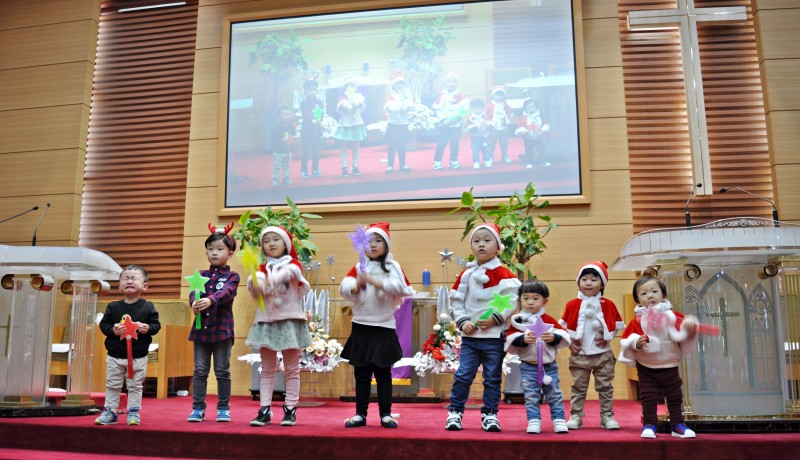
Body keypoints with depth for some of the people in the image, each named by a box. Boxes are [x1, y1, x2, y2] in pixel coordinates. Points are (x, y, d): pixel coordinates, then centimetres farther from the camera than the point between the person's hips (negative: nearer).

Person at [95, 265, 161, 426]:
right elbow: (103, 324, 1)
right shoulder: (113, 307, -1)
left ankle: (133, 412, 18)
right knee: (112, 385, 12)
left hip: (138, 357, -2)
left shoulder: (148, 307, -4)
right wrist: (112, 330, -18)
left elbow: (156, 325, -2)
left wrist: (148, 328, -22)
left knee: (135, 386, 7)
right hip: (115, 355, 2)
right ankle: (110, 411, 24)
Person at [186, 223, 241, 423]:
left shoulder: (232, 276, 1)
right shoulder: (201, 275, 12)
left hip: (222, 328, -3)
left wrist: (210, 300, -36)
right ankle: (198, 408, 13)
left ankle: (223, 408, 14)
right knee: (200, 370, 6)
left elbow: (227, 292, -17)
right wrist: (195, 303, -27)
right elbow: (193, 293, -3)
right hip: (201, 327, 3)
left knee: (222, 370, 4)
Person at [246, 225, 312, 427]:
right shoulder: (262, 268, 7)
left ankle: (290, 409, 10)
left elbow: (285, 274, -25)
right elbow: (254, 284, -14)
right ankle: (265, 409, 10)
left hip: (290, 320, -3)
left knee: (291, 369, 4)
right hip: (266, 322, 3)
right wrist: (255, 282, -39)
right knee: (267, 369, 8)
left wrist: (268, 280, -46)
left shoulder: (293, 265, -1)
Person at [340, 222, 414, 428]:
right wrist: (357, 285, -25)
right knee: (361, 374, 9)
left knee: (383, 374, 6)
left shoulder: (393, 266, 0)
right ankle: (360, 413, 16)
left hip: (384, 328, -2)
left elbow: (399, 287, -17)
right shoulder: (358, 267, 7)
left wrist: (374, 281, -23)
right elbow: (344, 288, -5)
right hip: (361, 326, 2)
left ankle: (386, 414, 15)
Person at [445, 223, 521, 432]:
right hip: (470, 336, 2)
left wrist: (495, 319, -16)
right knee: (463, 375, 2)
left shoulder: (503, 274, -5)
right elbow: (456, 301, 8)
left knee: (492, 378, 8)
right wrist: (462, 321, -5)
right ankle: (455, 412, 14)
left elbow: (512, 301, -11)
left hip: (494, 336, -2)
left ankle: (489, 414, 20)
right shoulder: (466, 274, 5)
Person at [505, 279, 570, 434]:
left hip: (549, 365, 1)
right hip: (528, 366, -1)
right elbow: (510, 340, -9)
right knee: (531, 396, 3)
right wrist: (523, 339, -25)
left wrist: (553, 337, -21)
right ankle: (534, 421, 11)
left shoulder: (548, 320, 0)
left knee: (554, 394, 8)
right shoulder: (517, 321, -4)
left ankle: (559, 420, 18)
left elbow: (564, 336, -2)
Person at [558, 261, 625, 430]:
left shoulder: (608, 305, -1)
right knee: (578, 387, 6)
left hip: (603, 354, 0)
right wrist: (570, 342, -4)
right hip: (579, 354, 0)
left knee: (605, 387, 8)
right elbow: (563, 326, 5)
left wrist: (608, 337, -6)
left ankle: (607, 416, 17)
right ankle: (575, 416, 12)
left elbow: (617, 324, 7)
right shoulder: (572, 305, -2)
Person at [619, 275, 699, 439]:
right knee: (648, 397, 2)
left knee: (675, 396, 11)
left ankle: (678, 425, 24)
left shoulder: (671, 315, -5)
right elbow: (628, 338, -11)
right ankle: (649, 425, 13)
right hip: (646, 368, -2)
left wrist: (689, 323, -36)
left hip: (670, 367, 2)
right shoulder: (637, 321, -9)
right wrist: (636, 342, -31)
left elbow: (682, 328, -15)